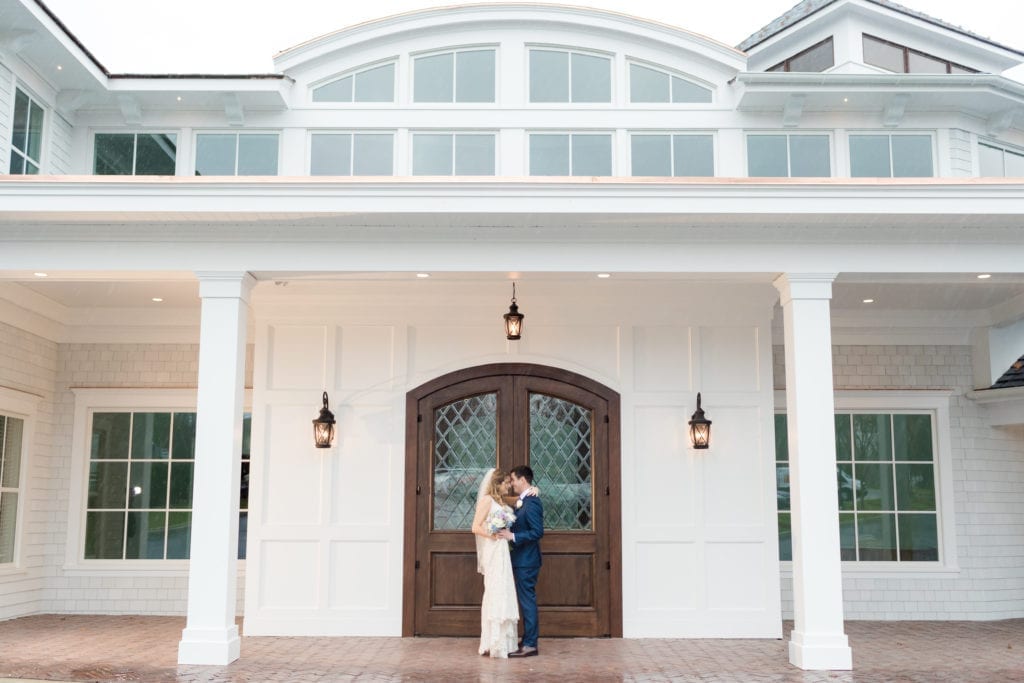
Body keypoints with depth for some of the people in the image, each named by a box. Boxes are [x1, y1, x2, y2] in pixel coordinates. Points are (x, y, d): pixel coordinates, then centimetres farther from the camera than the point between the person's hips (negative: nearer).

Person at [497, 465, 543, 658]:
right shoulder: (523, 501, 13)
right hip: (521, 560, 10)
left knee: (528, 601, -4)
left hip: (526, 560, -10)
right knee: (526, 601, 14)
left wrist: (513, 536, -23)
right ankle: (528, 641, 21)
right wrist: (507, 532, 7)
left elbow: (537, 532, -22)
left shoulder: (532, 502, -17)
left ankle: (530, 645, 1)